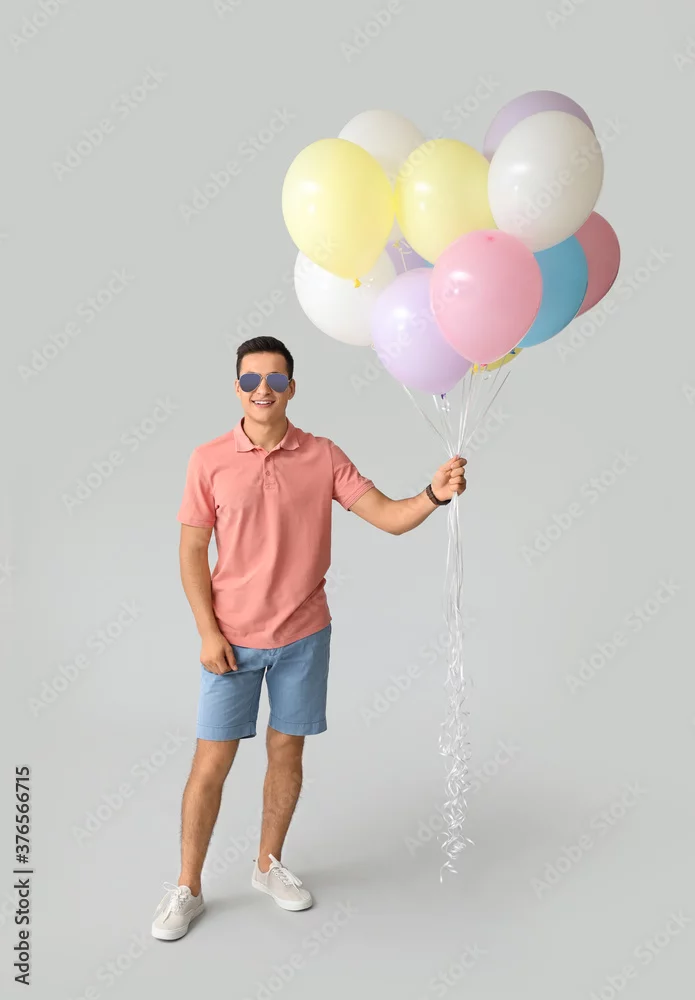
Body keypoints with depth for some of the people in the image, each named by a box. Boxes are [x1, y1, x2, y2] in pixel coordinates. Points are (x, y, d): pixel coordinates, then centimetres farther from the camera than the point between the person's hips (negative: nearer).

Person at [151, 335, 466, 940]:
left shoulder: (324, 457, -3)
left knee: (287, 753, 14)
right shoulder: (210, 460, -5)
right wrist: (208, 632, -8)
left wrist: (434, 495, -25)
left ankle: (269, 865, 36)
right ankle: (187, 888, 25)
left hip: (304, 637, 2)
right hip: (232, 640, -1)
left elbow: (388, 516, -6)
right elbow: (192, 552, -3)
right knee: (211, 762, 5)